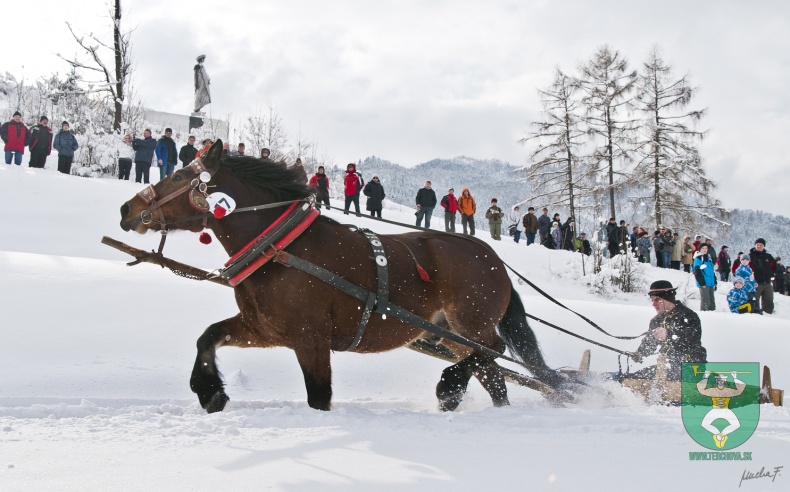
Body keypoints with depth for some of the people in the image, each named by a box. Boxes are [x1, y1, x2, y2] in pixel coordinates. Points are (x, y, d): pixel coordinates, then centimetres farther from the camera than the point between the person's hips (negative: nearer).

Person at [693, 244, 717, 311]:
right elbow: (697, 273, -14)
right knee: (705, 302, -9)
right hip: (704, 285, -8)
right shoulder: (698, 259, -6)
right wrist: (702, 283, -18)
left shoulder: (708, 258, 19)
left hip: (711, 284, 8)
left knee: (712, 301, 10)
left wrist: (715, 282, 18)